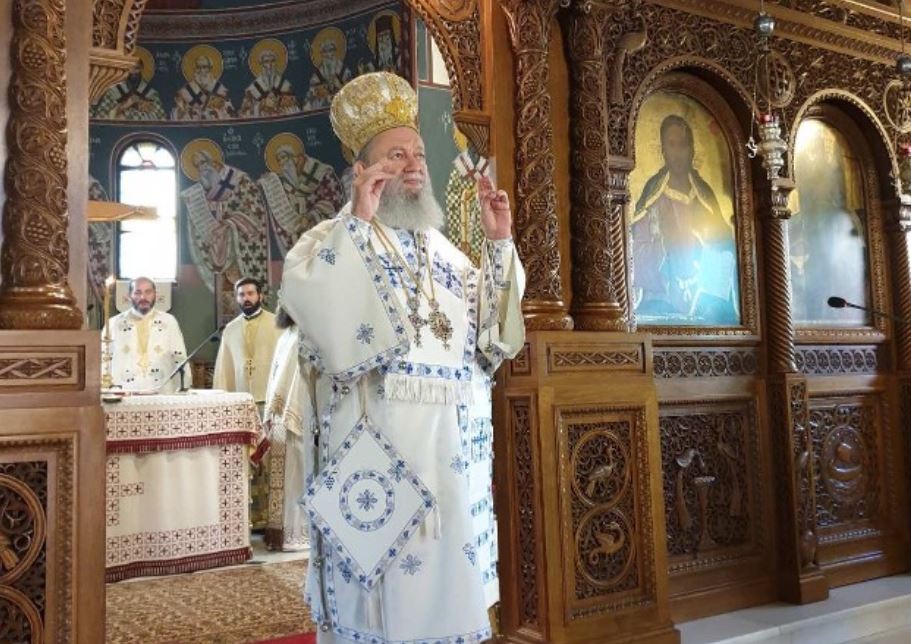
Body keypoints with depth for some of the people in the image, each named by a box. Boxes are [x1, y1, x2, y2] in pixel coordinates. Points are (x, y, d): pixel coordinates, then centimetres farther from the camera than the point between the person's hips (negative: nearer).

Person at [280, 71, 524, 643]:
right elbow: (308, 298, -18)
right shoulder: (337, 238, 3)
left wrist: (500, 241, 7)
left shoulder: (441, 247, 19)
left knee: (449, 578, 12)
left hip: (453, 440, 6)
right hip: (379, 438, -5)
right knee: (380, 583, 0)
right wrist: (358, 220, -18)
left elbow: (489, 323, 13)